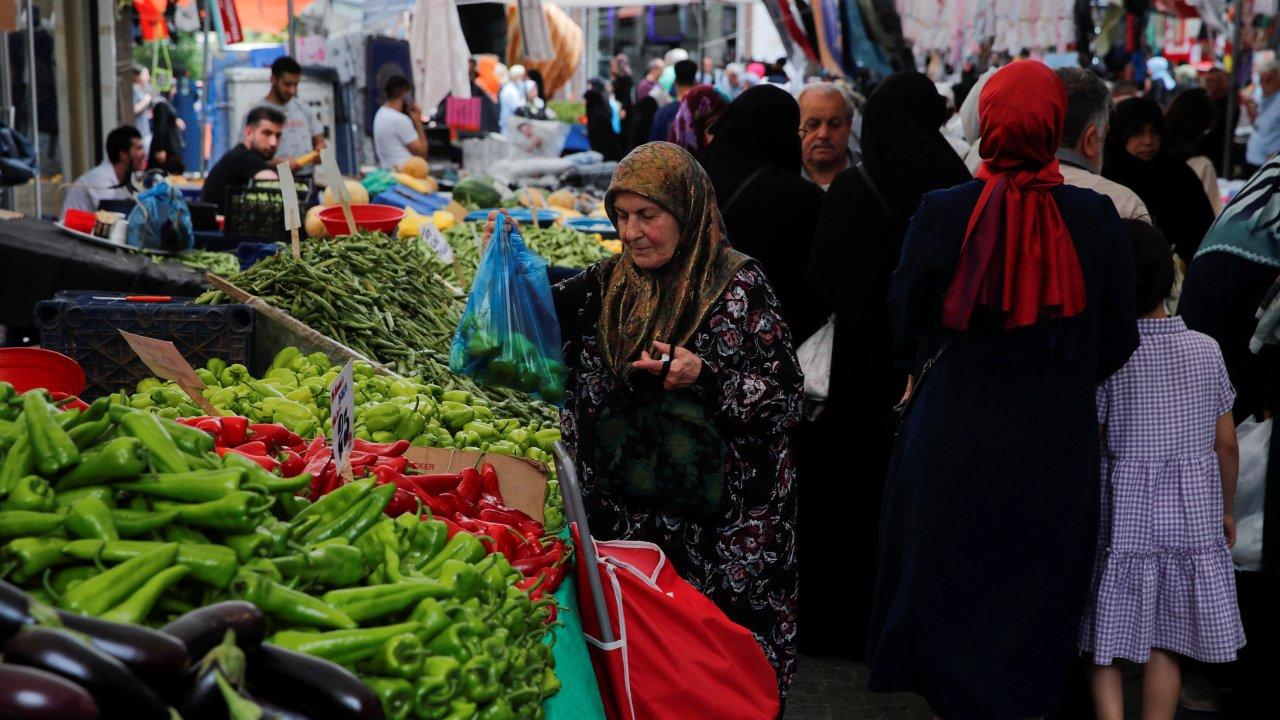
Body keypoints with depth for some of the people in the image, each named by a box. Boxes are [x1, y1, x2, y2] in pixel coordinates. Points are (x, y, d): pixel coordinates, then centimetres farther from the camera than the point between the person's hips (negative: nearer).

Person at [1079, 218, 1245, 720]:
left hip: (1121, 519, -3)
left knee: (1105, 644, 6)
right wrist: (1226, 510, 19)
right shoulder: (1206, 350, -1)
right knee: (1165, 642, 12)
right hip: (1192, 521, 3)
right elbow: (1226, 443, 6)